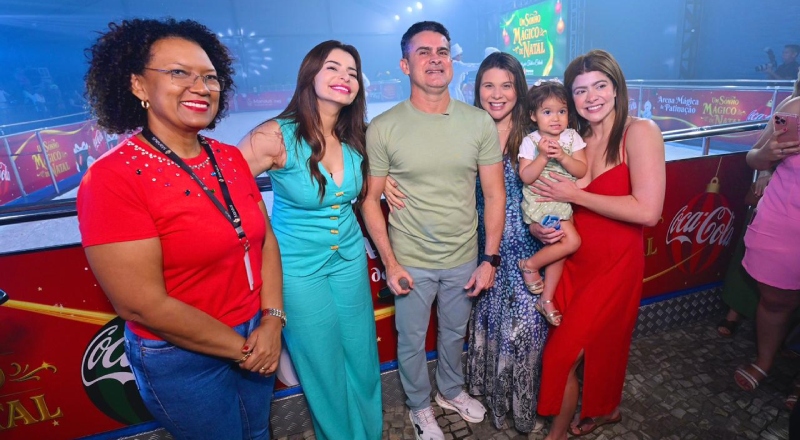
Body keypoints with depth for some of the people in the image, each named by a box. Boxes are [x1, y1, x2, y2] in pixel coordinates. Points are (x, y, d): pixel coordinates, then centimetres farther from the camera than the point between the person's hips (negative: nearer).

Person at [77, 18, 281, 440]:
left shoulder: (231, 158, -1)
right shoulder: (112, 177, -20)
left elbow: (265, 240, 1)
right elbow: (143, 306, -23)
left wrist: (272, 321, -10)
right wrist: (241, 348, -14)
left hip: (256, 337, 6)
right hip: (183, 361, -5)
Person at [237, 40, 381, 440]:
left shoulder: (356, 137, -4)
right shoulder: (275, 136, -21)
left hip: (350, 258, 5)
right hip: (297, 268, -4)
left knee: (361, 357, 19)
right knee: (324, 367, 15)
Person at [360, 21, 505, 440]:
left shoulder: (480, 123, -6)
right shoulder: (383, 128, -12)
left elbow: (494, 194, -2)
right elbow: (370, 200, -7)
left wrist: (489, 259, -4)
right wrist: (390, 263, -9)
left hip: (465, 259, 2)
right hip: (411, 262, -2)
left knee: (454, 334, 24)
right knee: (412, 342, 17)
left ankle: (451, 391, 53)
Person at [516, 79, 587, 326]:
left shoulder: (572, 137, 3)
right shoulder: (530, 141, -7)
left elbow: (582, 171, -4)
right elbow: (526, 177, -14)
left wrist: (562, 157, -18)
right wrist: (543, 156, -23)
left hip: (564, 203, 5)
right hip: (539, 203, -5)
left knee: (559, 250, 11)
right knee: (571, 242, -18)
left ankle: (547, 299, 24)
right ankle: (530, 265, 3)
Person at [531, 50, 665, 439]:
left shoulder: (640, 132, -12)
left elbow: (648, 211, -22)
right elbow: (550, 196, 10)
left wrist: (575, 195, -18)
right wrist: (539, 225, -11)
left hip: (615, 264, -5)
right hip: (573, 260, 5)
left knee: (562, 352, 0)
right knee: (593, 344, 18)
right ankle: (605, 408, 48)